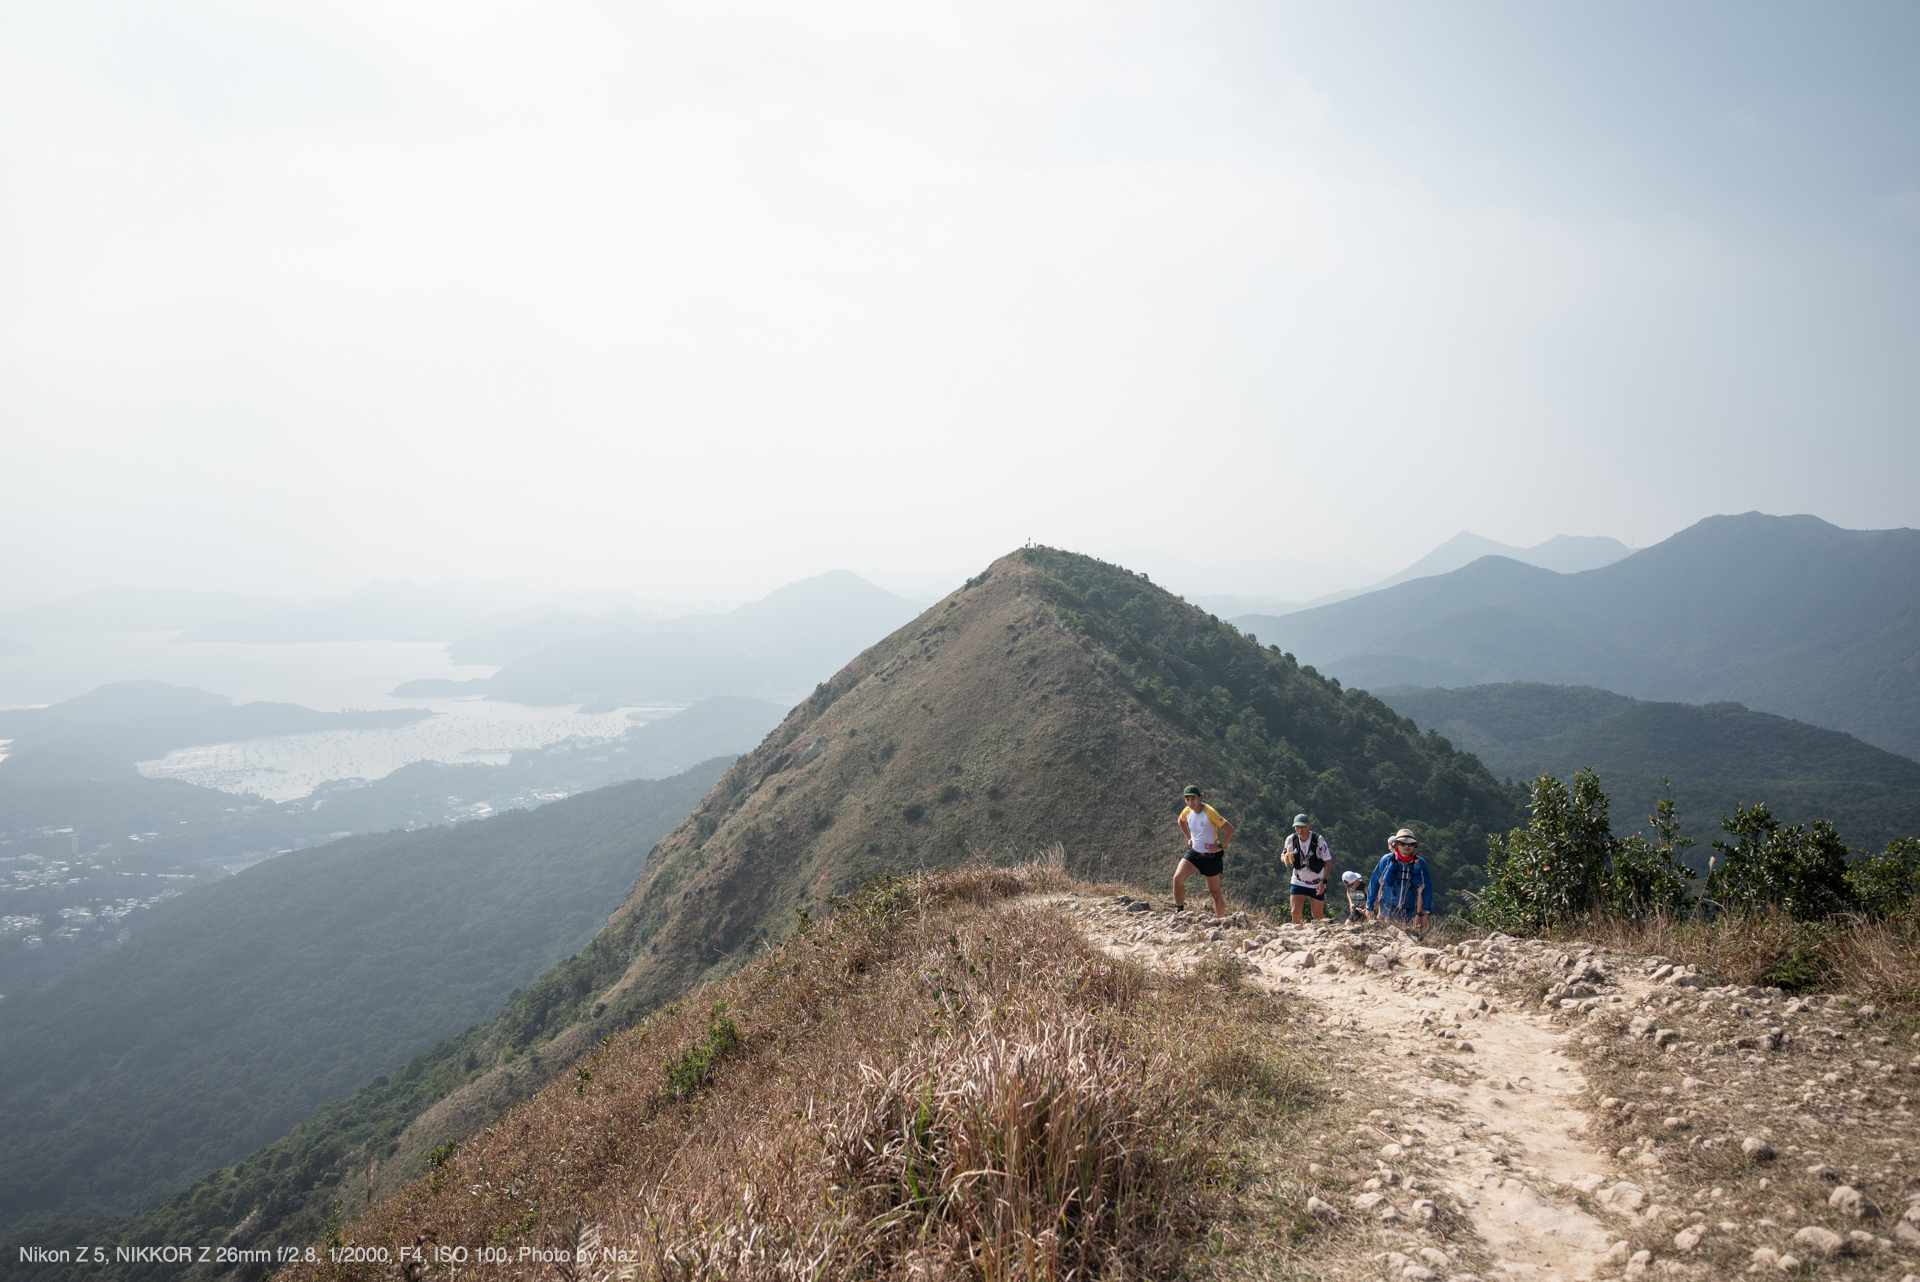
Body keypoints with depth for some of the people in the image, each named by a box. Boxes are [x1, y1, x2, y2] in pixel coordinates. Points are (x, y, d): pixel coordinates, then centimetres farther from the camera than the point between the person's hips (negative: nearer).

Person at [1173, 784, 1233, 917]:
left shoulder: (1210, 812, -23)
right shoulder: (1187, 811, -3)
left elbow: (1230, 830, -22)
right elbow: (1181, 821, 23)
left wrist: (1220, 847, -17)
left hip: (1211, 857, -5)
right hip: (1193, 852, 5)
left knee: (1215, 893, 5)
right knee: (1177, 878, -16)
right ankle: (1179, 912, -3)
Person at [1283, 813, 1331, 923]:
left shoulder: (1319, 840, -16)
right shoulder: (1291, 839, -8)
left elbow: (1328, 861, -12)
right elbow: (1283, 856, 2)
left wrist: (1323, 881, -21)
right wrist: (1286, 858, -23)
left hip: (1317, 884, -2)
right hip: (1298, 883, 2)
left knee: (1318, 917, 7)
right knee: (1296, 912, -12)